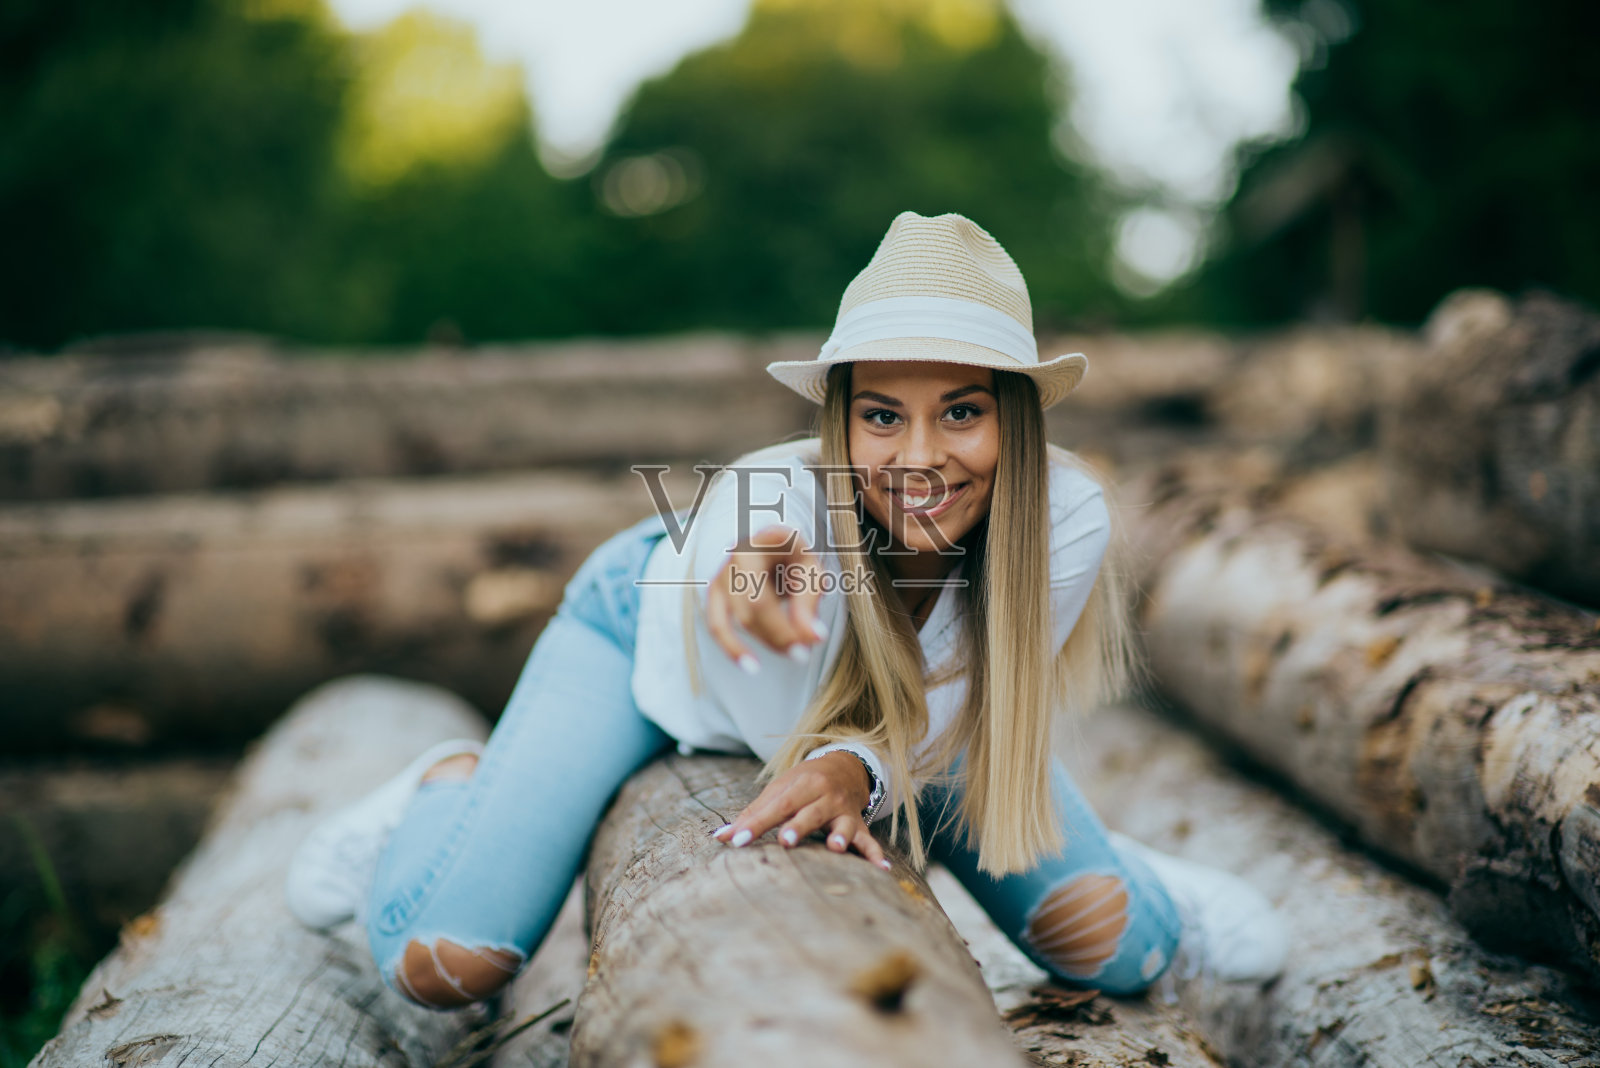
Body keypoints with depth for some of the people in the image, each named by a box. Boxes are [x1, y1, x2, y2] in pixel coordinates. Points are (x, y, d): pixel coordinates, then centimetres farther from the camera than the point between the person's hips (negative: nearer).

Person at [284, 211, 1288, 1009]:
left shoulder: (1068, 520, -34)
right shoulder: (764, 512, -42)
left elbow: (955, 726, -22)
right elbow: (795, 739, -29)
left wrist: (859, 766, -46)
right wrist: (779, 639, -52)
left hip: (911, 706, 3)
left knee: (1120, 951, -4)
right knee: (437, 964, -13)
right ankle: (450, 785, 21)